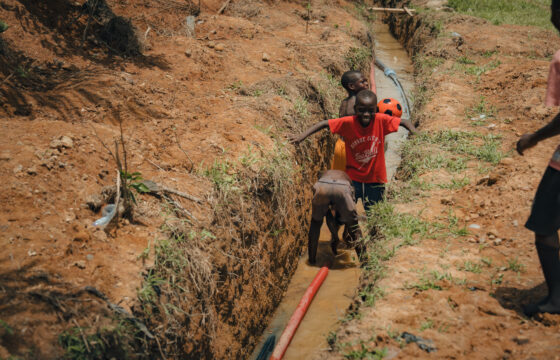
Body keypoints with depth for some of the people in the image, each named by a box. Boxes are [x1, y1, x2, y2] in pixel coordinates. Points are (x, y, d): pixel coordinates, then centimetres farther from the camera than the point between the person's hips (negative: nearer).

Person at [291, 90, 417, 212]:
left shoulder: (381, 120, -16)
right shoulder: (348, 122, -17)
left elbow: (405, 122, -7)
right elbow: (325, 124, -12)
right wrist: (302, 136, -19)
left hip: (375, 178, 0)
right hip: (353, 177, 0)